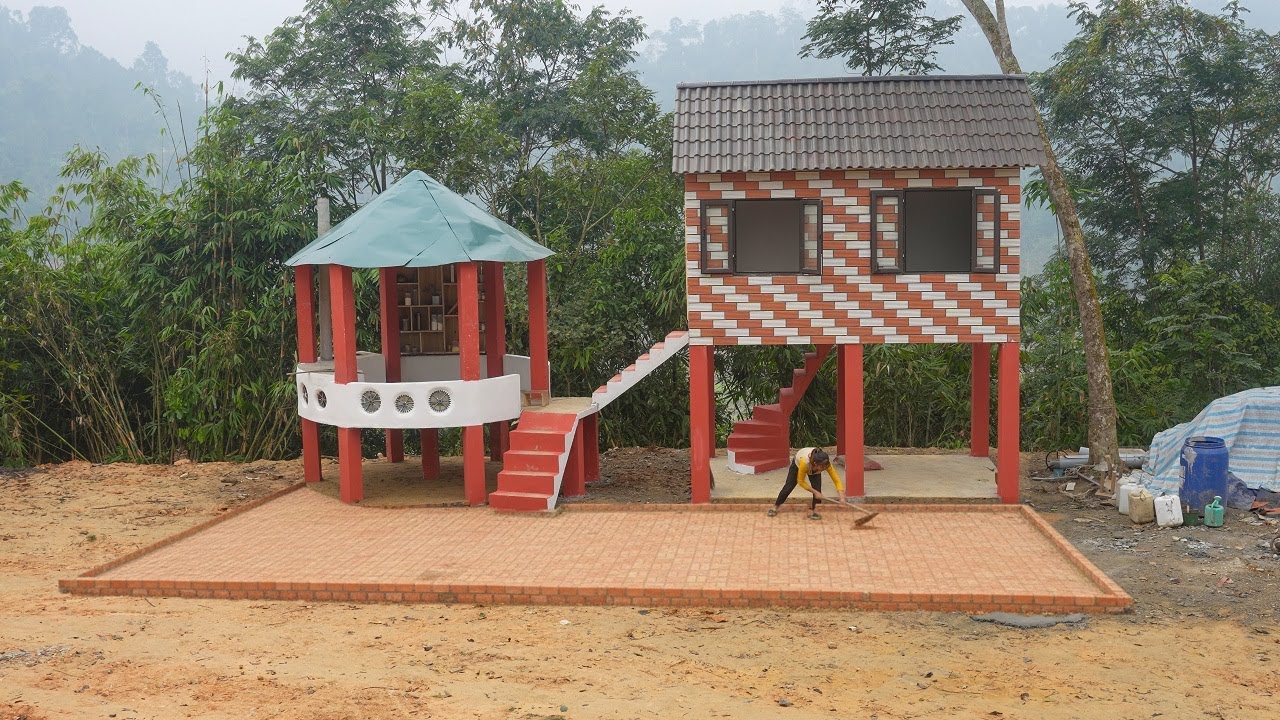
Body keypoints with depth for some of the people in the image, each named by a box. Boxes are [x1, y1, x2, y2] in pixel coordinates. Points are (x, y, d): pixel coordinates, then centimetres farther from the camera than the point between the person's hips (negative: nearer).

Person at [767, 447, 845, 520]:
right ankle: (776, 507, 30)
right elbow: (801, 481, -30)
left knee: (817, 489, -18)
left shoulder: (826, 464, -41)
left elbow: (836, 480, -33)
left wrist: (841, 497, -44)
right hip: (797, 463, -2)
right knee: (789, 487, 9)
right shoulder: (804, 462, -48)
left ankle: (813, 511, -1)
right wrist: (814, 492, -30)